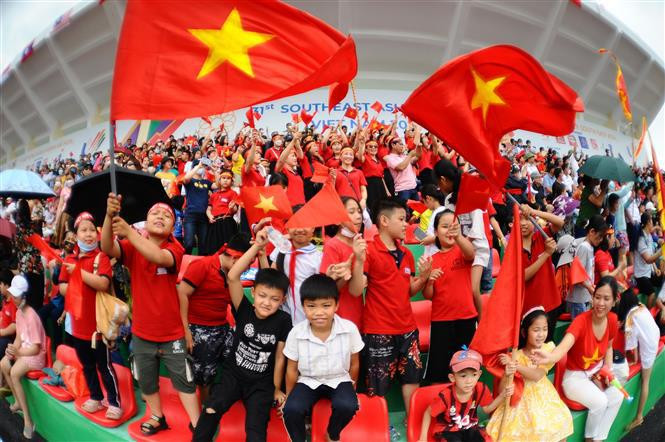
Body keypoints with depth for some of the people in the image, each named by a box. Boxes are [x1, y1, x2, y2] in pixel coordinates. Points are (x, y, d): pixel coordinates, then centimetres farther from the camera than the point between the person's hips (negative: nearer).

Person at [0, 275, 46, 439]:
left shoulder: (31, 316, -24)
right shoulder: (18, 311, 3)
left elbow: (36, 348, -21)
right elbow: (19, 337, 9)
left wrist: (17, 352, -24)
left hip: (36, 354, -9)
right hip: (22, 349, 9)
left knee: (14, 373, -28)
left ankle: (28, 420, -24)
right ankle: (18, 401, 13)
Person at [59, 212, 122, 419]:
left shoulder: (101, 257, -10)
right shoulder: (69, 260, 7)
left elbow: (103, 284, -25)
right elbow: (62, 288, 6)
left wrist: (79, 271, -21)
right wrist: (74, 288, -13)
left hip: (98, 322, -6)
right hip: (78, 322, 6)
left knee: (104, 365, 2)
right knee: (87, 365, 18)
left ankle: (114, 402, 12)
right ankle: (95, 397, 33)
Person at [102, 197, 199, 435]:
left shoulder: (175, 248, -12)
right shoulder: (132, 247, -5)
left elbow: (159, 257, -35)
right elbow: (107, 249, -26)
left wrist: (128, 231, -44)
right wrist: (109, 216, -44)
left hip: (173, 333, -3)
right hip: (142, 332, 3)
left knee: (184, 380, 7)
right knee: (146, 381, 19)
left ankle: (197, 426, 21)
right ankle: (158, 418, 42)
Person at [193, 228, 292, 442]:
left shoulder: (283, 320, -12)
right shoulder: (244, 310, -13)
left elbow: (280, 356, -2)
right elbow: (232, 277, -27)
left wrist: (277, 389, 5)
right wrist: (257, 246, -33)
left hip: (262, 383, 0)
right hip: (233, 374, 0)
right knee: (210, 412, -23)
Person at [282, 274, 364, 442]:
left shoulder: (350, 329, -19)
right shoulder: (296, 333, -17)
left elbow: (354, 363, -1)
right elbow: (292, 369, -1)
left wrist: (352, 385, 11)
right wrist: (289, 396, 7)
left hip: (339, 380, 0)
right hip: (308, 381, 0)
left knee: (347, 406, -29)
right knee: (291, 409, -27)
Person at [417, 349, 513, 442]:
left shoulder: (481, 389, -18)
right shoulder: (446, 395, -29)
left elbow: (487, 409, 3)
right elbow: (428, 413, -14)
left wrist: (503, 395, -10)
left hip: (468, 427, 4)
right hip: (447, 430, -4)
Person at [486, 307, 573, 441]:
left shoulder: (548, 349, -8)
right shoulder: (517, 355, -12)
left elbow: (537, 375, -21)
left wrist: (515, 365, -30)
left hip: (543, 396, 2)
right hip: (522, 398, -2)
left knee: (560, 423, -14)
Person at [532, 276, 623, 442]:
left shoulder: (612, 320, -9)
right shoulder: (581, 321, -28)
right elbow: (564, 346, -47)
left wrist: (607, 369, -5)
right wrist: (550, 357, -68)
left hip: (596, 371, 6)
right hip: (575, 375, -6)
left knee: (617, 396, -17)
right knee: (600, 402, -25)